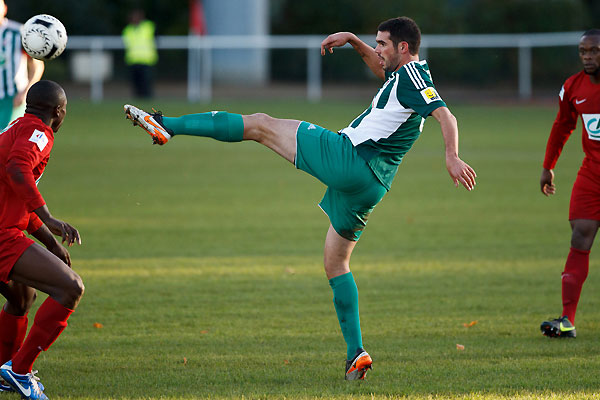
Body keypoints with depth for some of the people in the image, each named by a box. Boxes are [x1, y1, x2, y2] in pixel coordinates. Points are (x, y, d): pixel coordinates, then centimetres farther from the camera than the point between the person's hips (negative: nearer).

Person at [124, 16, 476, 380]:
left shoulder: (412, 75, -8)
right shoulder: (404, 74, 20)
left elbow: (446, 116, -21)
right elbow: (381, 68, 42)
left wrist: (452, 157, -36)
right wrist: (353, 40, 29)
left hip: (347, 157, -9)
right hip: (370, 185, 9)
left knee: (260, 124, 1)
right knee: (336, 264, 17)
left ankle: (165, 126, 4)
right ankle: (356, 354, 9)